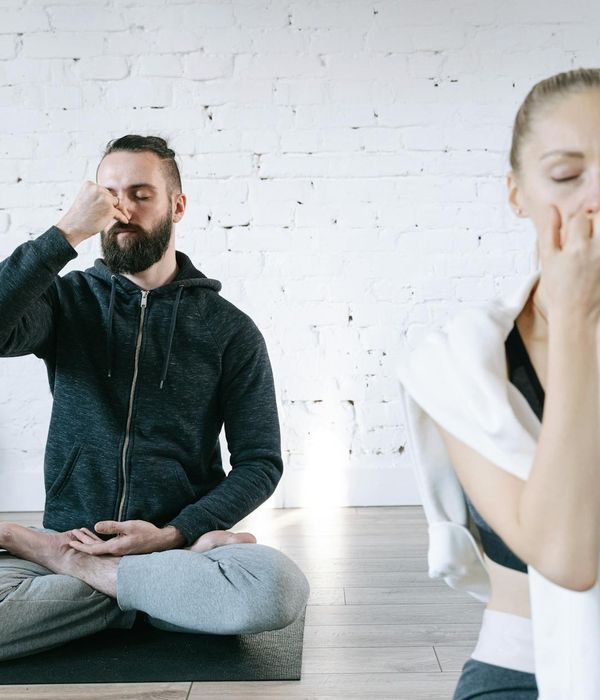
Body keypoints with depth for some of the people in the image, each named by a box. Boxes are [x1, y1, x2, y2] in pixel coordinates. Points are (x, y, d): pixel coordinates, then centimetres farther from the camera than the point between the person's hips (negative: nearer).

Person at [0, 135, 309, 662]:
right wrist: (67, 233, -16)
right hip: (68, 536, 0)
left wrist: (173, 533, -11)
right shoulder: (68, 301, 8)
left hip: (182, 541, 1)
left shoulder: (230, 330, 4)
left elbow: (260, 463, 2)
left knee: (280, 587, -32)